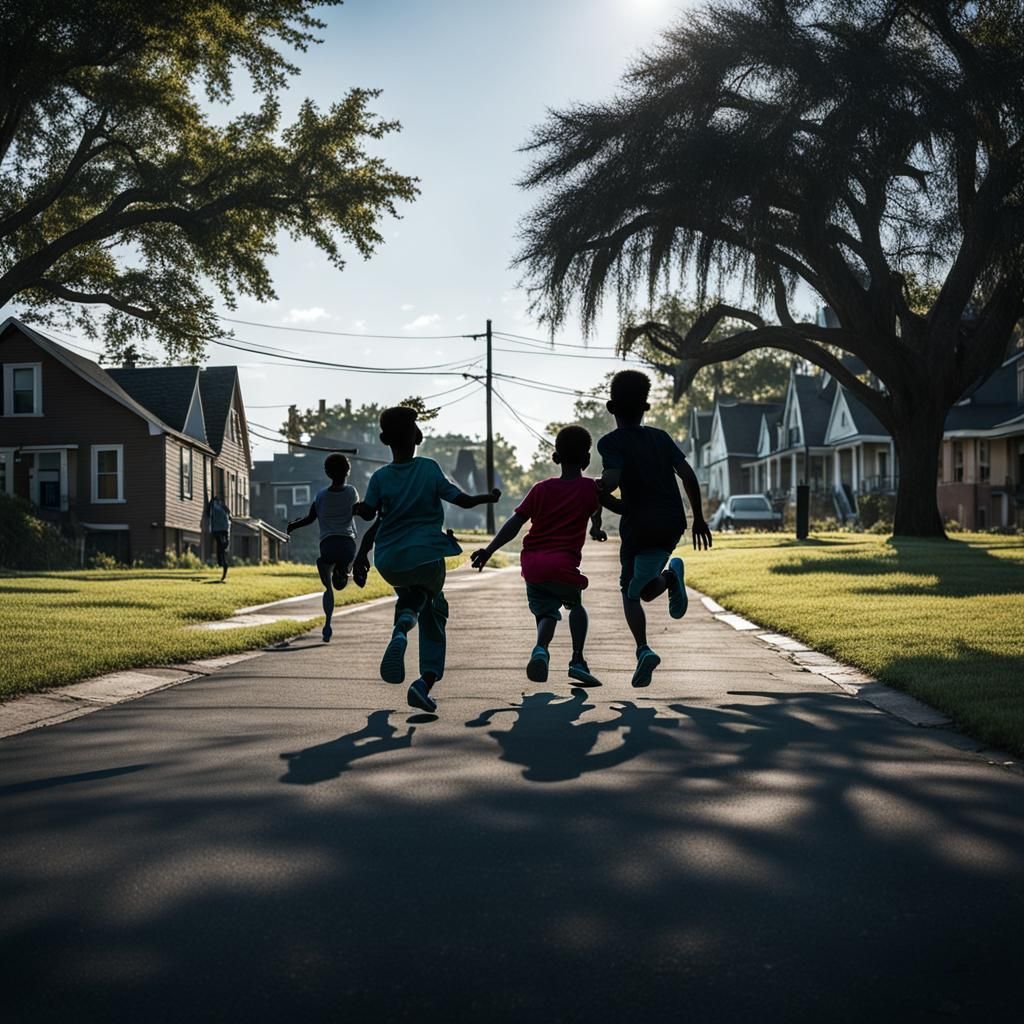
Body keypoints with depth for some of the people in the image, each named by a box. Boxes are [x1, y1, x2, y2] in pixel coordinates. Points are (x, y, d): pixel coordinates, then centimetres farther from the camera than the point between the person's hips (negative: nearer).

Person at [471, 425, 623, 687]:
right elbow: (620, 507, 19)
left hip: (531, 564, 2)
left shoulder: (541, 489, 13)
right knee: (575, 604, 25)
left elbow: (514, 523, 5)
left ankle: (541, 648, -20)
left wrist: (489, 550, 3)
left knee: (546, 612, 14)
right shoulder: (591, 488, 8)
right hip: (562, 565, -2)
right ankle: (577, 660, 10)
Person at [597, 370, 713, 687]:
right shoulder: (661, 437, 12)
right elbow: (688, 475, 5)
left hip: (639, 525, -5)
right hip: (673, 523, 5)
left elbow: (611, 480, -19)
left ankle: (643, 649, -19)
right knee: (646, 588, 19)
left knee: (630, 592, 6)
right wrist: (698, 519, 11)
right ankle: (670, 575, -17)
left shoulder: (611, 442, -3)